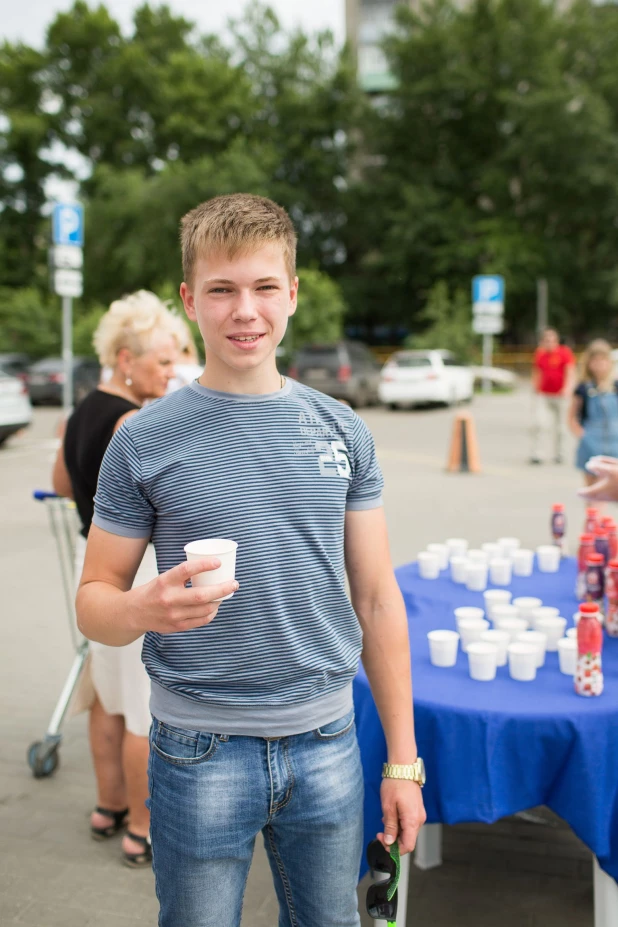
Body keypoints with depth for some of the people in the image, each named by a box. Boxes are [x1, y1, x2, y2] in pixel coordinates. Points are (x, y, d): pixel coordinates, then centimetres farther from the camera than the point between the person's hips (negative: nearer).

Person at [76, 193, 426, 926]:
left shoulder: (343, 432, 1)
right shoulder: (144, 441, -6)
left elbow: (376, 599, 4)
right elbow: (93, 602, -1)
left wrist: (403, 760, 4)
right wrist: (146, 608, -25)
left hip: (326, 744, 3)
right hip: (199, 749, -2)